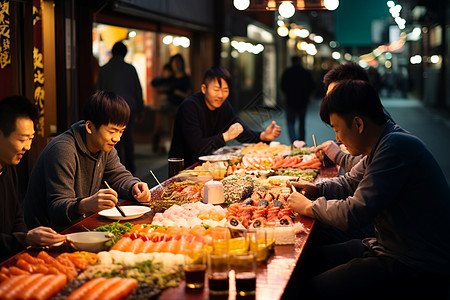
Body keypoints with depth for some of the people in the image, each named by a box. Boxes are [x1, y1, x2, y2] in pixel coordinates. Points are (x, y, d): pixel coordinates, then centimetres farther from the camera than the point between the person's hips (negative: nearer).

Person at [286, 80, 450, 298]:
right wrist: (317, 189, 8)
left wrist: (310, 206, -9)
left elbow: (354, 213, -25)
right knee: (309, 263, 8)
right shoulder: (383, 144, 8)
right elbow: (353, 182, 26)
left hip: (418, 270, -10)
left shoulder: (397, 147, -24)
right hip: (389, 247, 10)